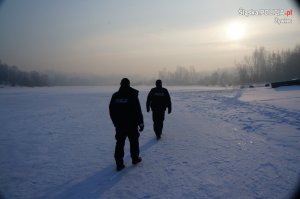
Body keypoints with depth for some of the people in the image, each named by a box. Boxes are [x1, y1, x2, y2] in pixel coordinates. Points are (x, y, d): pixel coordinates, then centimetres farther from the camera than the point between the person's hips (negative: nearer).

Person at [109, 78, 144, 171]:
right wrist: (141, 123, -6)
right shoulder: (133, 95, -11)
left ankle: (119, 163, 7)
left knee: (119, 143, 8)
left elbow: (111, 111, 8)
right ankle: (135, 159, 29)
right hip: (132, 124, -3)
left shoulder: (115, 96, 1)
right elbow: (138, 111, -13)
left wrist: (115, 122, 19)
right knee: (134, 141, 15)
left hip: (119, 125, 3)